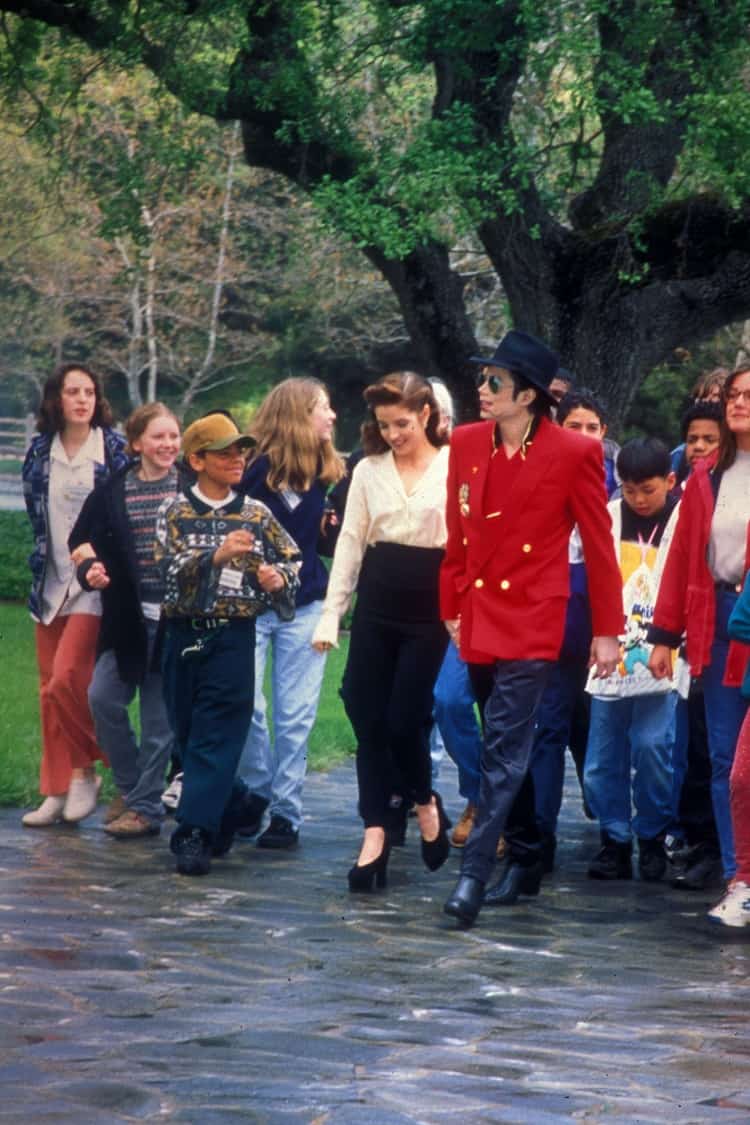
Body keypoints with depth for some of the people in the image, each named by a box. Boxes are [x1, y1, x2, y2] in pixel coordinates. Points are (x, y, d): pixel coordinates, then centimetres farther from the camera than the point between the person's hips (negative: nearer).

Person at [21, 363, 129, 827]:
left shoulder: (116, 449, -3)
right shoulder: (40, 453, 9)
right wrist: (42, 567, 15)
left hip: (96, 584, -5)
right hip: (52, 583, 5)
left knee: (66, 680, -16)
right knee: (51, 689, 5)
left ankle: (85, 771, 2)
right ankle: (57, 791, 11)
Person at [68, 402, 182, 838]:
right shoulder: (113, 489, 5)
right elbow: (81, 538, 12)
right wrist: (89, 564, -7)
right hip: (128, 617, 3)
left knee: (161, 714, 0)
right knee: (103, 698, -3)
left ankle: (146, 806, 9)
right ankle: (129, 786, 17)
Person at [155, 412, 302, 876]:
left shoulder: (256, 514, 6)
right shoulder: (176, 514, 2)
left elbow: (293, 558, 16)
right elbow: (174, 568, -12)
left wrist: (280, 576, -6)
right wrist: (218, 554, -27)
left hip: (234, 635, -1)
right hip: (185, 636, 1)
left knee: (215, 738, -8)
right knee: (187, 733, 9)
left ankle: (195, 834, -11)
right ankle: (234, 804, 30)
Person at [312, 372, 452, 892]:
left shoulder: (455, 468, -3)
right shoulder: (369, 470, 9)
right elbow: (350, 543, 9)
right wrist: (331, 614, 4)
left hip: (428, 610, -4)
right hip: (376, 607, 4)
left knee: (405, 719, -5)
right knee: (370, 719, 1)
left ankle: (426, 802, 23)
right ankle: (375, 834, 7)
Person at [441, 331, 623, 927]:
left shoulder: (574, 453, -10)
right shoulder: (467, 443, 3)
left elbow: (599, 545, -4)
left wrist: (607, 630, -2)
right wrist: (452, 609, 14)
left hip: (532, 621, -6)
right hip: (479, 617, 6)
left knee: (505, 750, -12)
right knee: (508, 746, 14)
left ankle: (474, 874, -15)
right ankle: (526, 862, 26)